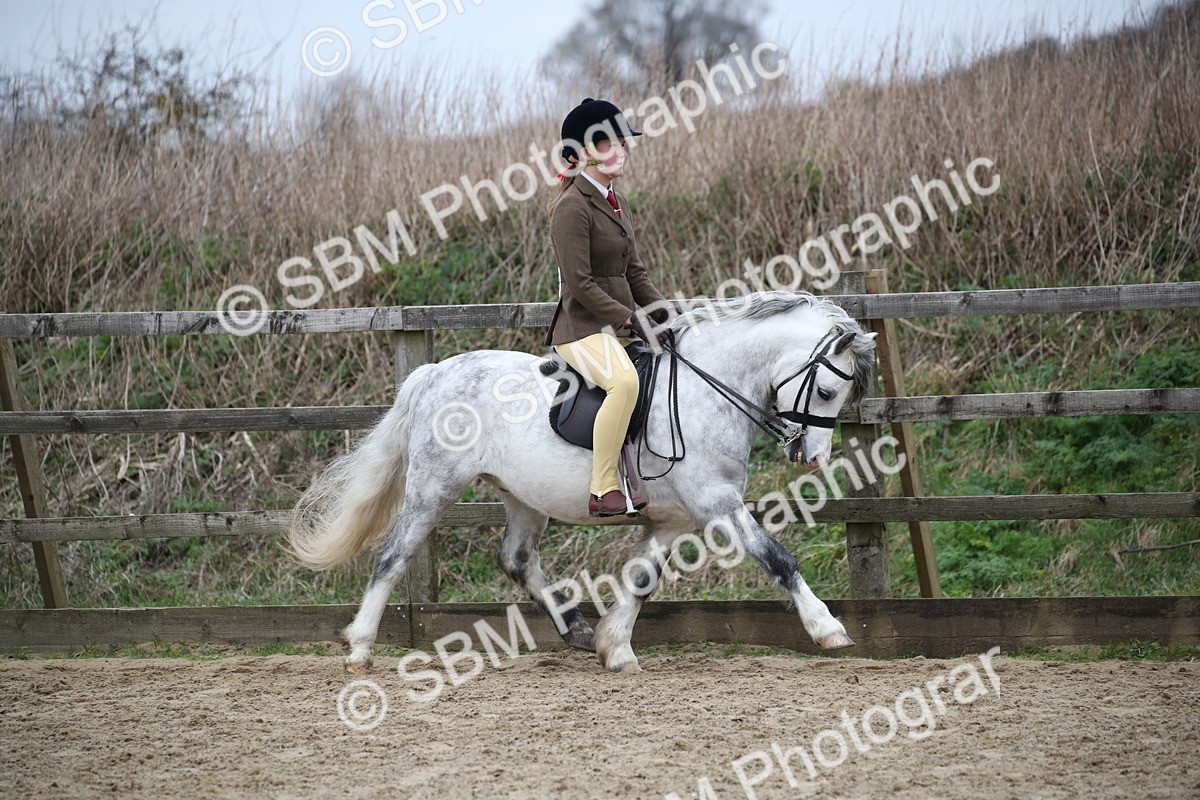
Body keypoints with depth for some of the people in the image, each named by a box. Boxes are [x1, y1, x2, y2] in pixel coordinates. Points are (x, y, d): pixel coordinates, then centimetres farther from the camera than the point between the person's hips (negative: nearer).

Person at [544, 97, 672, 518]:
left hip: (619, 324, 10)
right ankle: (603, 490, -31)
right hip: (582, 326, -10)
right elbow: (580, 285, -18)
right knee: (625, 380, -36)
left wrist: (662, 309, 4)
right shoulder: (573, 206, -13)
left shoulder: (616, 203, 16)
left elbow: (634, 272, 20)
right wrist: (631, 319, -19)